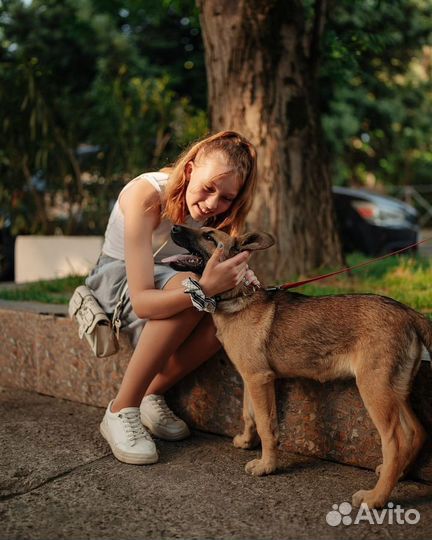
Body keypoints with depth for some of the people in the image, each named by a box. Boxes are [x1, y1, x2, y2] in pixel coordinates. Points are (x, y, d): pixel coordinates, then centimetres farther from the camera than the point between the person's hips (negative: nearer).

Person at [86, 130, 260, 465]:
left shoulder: (217, 207, -13)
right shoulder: (145, 195, -30)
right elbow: (142, 301, -36)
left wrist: (238, 276, -29)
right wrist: (202, 288, -53)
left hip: (170, 281, 5)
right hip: (120, 280, -5)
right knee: (186, 283, -37)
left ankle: (152, 396, -12)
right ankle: (121, 411, -25)